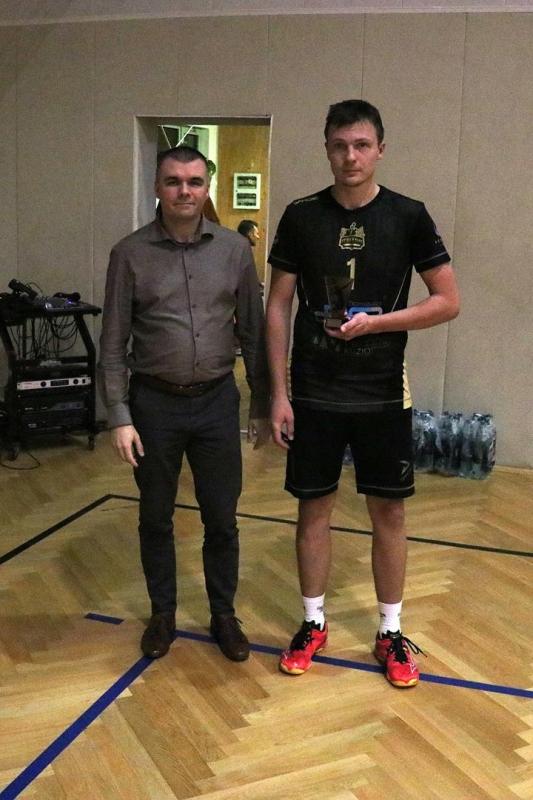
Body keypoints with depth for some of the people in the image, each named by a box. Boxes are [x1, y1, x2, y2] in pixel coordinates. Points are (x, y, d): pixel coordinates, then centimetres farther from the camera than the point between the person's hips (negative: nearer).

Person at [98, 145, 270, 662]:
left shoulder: (234, 250, 0)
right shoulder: (130, 254, -5)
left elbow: (253, 333, 5)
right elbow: (113, 343, -3)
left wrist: (262, 405, 5)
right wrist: (119, 416, -8)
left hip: (216, 401, 1)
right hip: (154, 404, -1)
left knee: (221, 520, 10)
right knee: (156, 519, 13)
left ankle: (224, 616, 28)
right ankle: (162, 615, 31)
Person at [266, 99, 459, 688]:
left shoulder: (407, 216, -3)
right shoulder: (302, 217, 0)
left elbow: (448, 302, -2)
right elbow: (278, 308, 2)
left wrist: (376, 322, -14)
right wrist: (279, 393, -3)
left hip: (382, 395, 0)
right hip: (314, 394, 1)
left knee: (388, 511, 8)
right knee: (314, 507, 9)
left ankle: (390, 632, 24)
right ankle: (313, 623, 27)